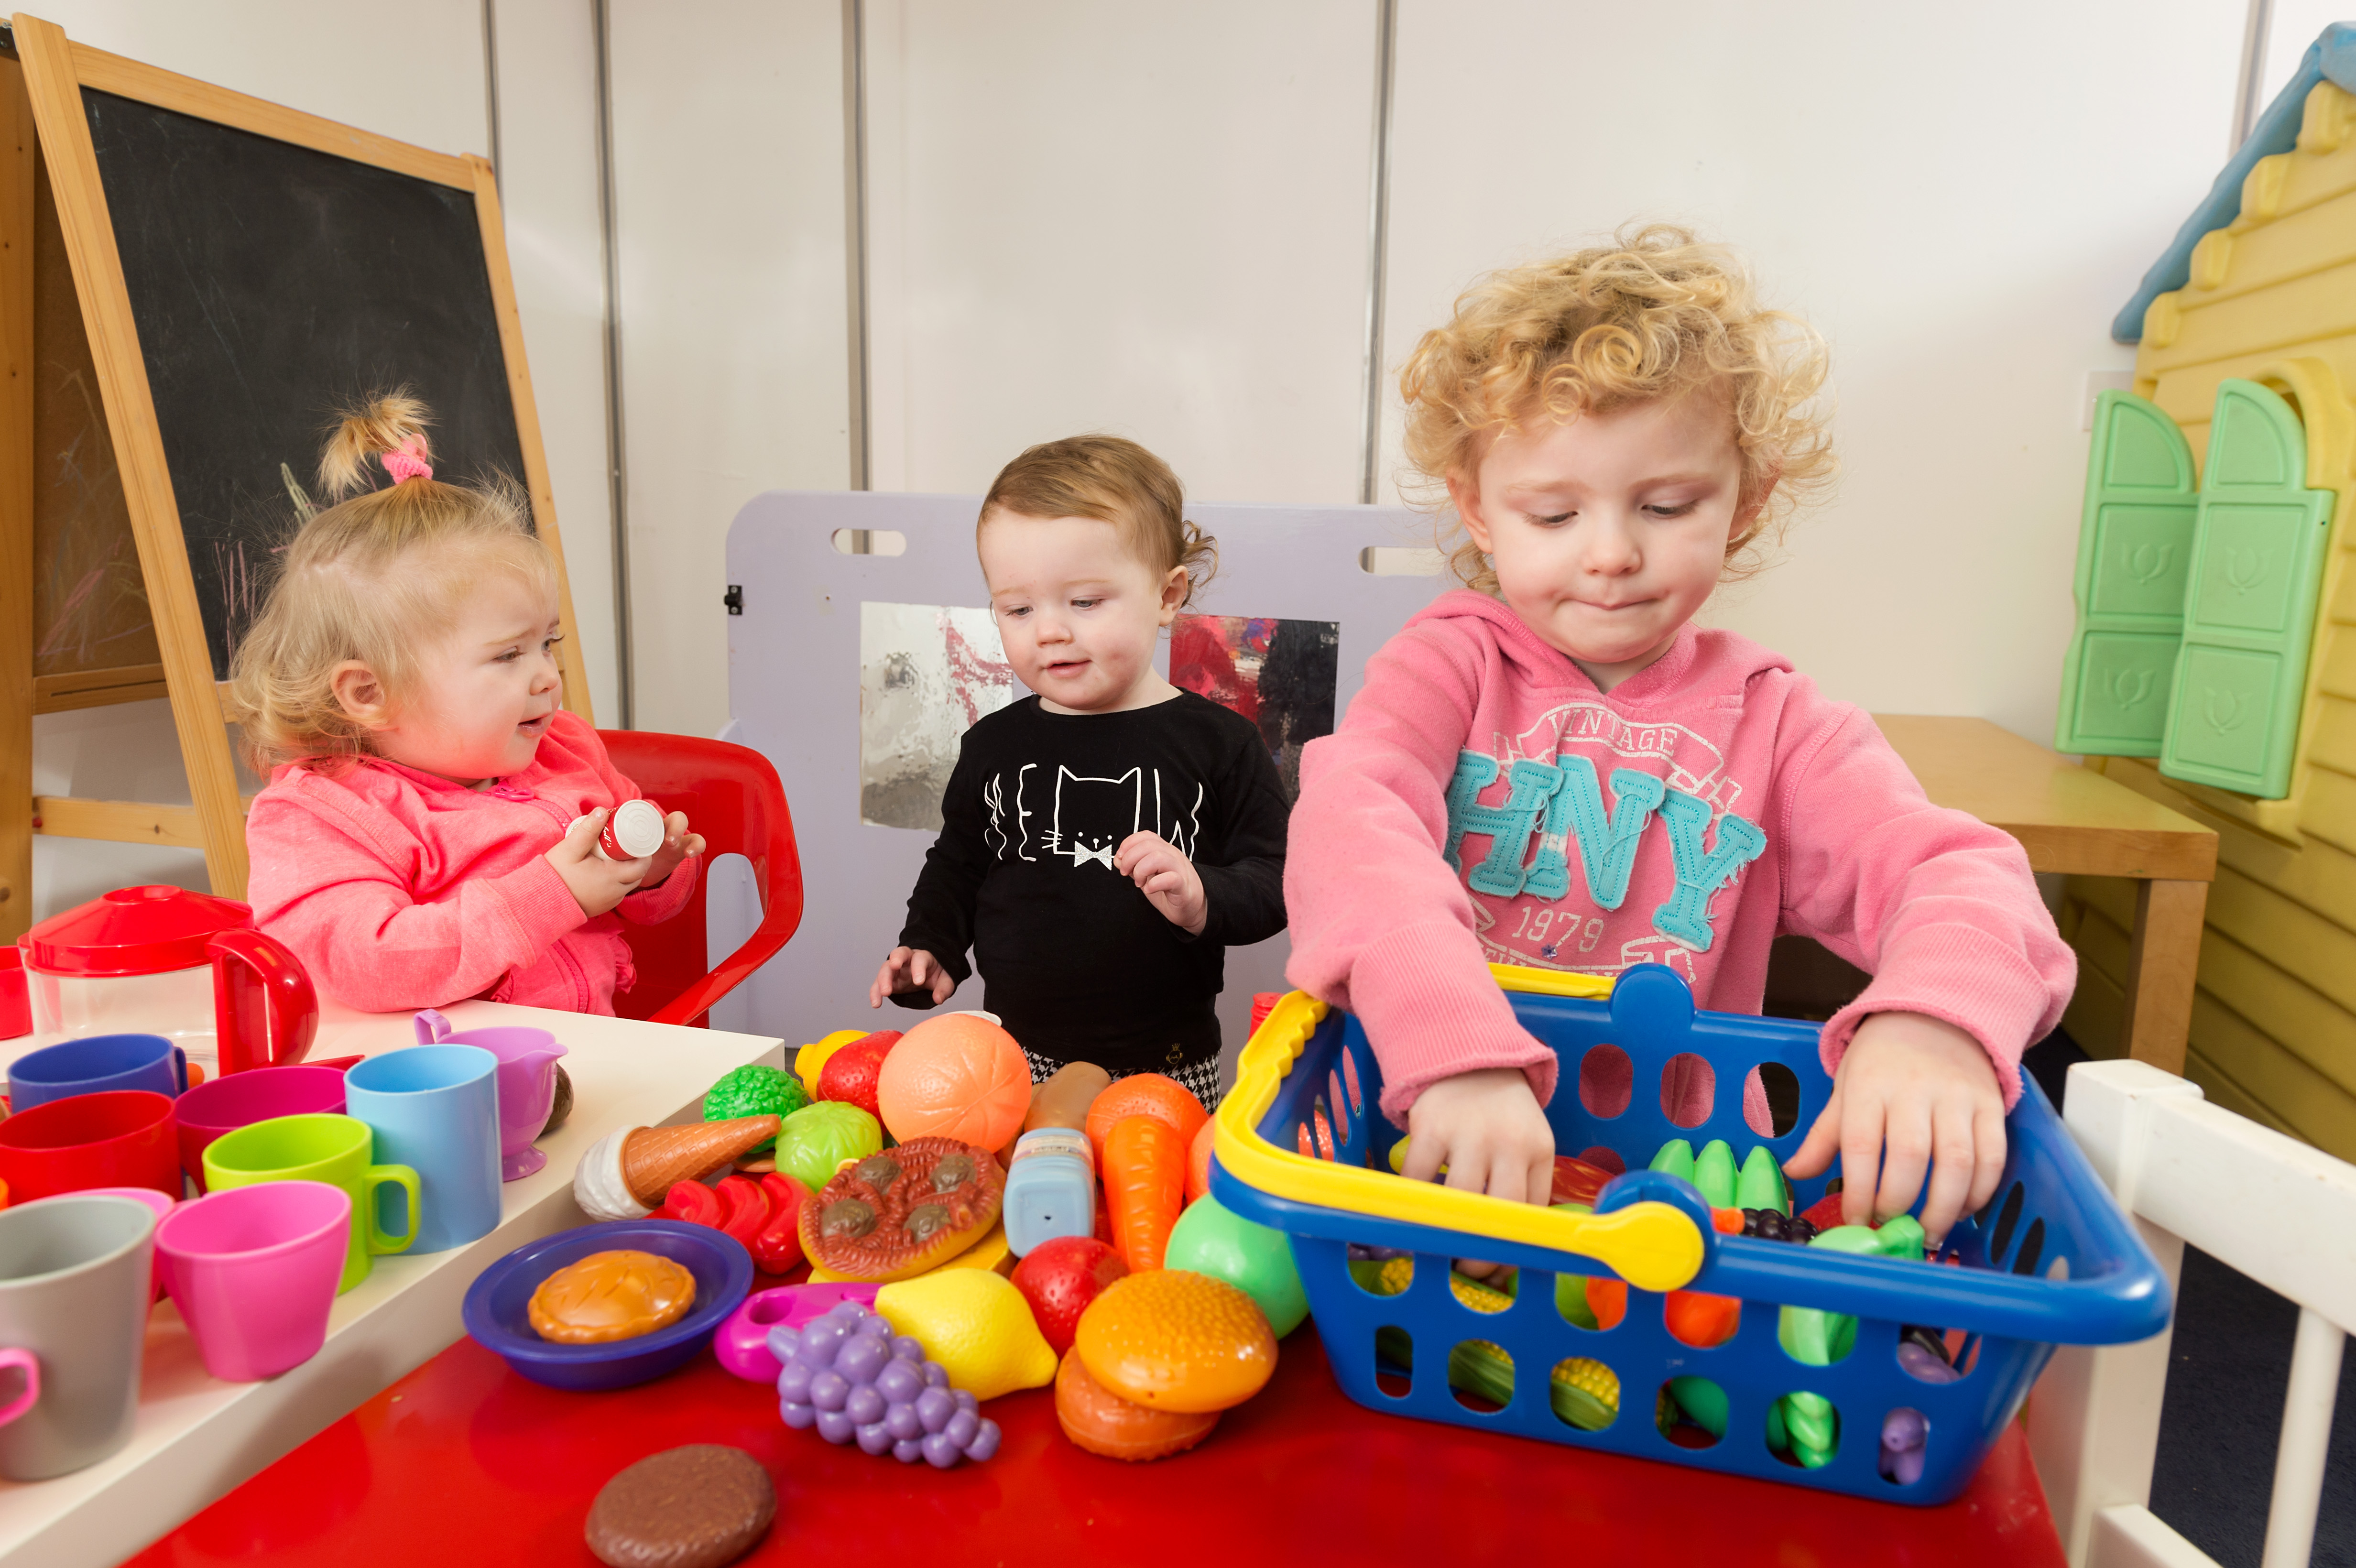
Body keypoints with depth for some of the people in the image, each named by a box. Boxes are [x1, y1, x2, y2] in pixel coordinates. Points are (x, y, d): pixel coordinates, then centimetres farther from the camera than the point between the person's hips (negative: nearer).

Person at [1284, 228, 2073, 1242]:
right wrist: (1456, 1046, -39)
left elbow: (1951, 871, -9)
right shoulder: (1452, 663, -2)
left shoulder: (1771, 721, 4)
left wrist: (1936, 1020, -34)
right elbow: (1352, 817, -22)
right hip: (1435, 1151, -1)